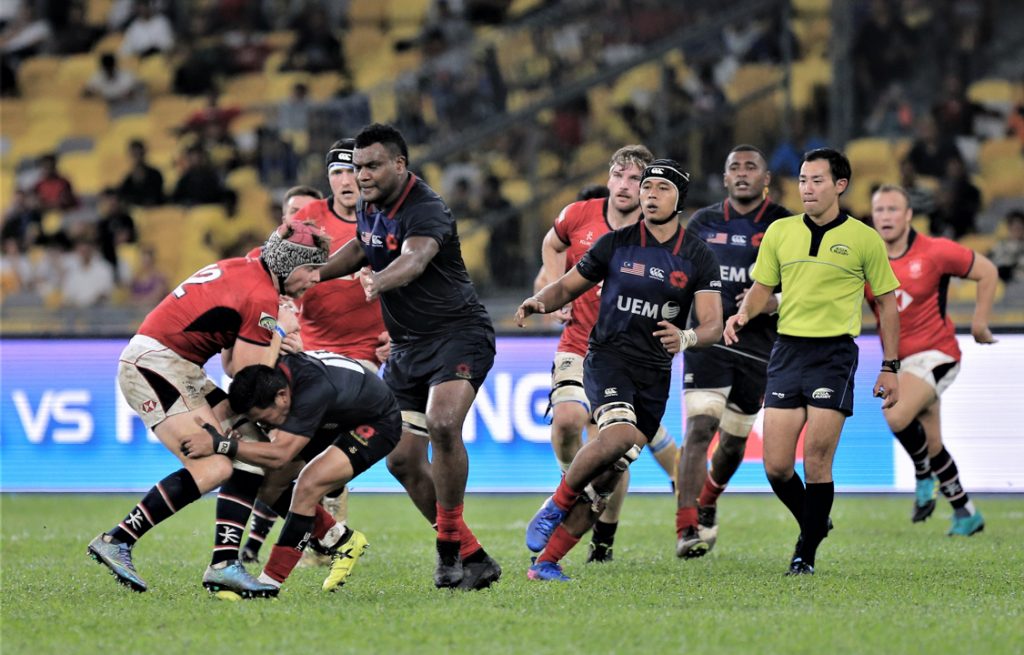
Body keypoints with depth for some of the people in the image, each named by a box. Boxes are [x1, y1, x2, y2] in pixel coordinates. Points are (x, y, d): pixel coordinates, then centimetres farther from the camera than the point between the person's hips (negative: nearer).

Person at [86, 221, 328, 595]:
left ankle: (225, 565, 1)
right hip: (155, 365, -10)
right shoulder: (261, 297, -14)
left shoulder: (243, 271, 16)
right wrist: (280, 332, -2)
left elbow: (233, 364, 18)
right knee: (213, 467, -20)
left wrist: (277, 343, 2)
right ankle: (117, 542, -16)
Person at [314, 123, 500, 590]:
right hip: (407, 346, 9)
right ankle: (470, 556, 14)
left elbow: (414, 258, -42)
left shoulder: (425, 210, -21)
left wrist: (377, 281, -62)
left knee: (442, 423, -32)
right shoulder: (369, 208, 5)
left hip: (458, 334, -9)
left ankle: (450, 546, -21)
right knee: (401, 459, 2)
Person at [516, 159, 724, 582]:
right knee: (619, 435, -32)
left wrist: (686, 337, -28)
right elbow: (569, 286, 11)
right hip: (608, 358, -3)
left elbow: (712, 325, -5)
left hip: (655, 374, 3)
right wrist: (540, 302, -12)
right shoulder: (615, 244, 2)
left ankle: (546, 562, 8)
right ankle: (556, 505, -10)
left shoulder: (699, 258, 3)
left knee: (605, 479, 1)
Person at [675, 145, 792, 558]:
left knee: (734, 440, 12)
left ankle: (708, 503, 42)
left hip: (758, 346, 1)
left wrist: (775, 302, -18)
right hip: (707, 339, -1)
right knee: (700, 427, -18)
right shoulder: (702, 223, 8)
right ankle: (687, 528, -23)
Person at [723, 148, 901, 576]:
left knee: (817, 464, -10)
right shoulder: (779, 232, 9)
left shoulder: (863, 239, 1)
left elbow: (886, 302, 7)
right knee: (776, 467, -2)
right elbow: (762, 288, 15)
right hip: (787, 349, 3)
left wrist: (890, 368, 4)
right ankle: (814, 523, 24)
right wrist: (743, 314, -7)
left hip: (835, 352, -3)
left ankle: (806, 553, 3)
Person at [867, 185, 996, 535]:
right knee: (931, 443, 9)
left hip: (936, 353, -5)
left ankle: (923, 475, -2)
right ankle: (966, 513, 26)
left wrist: (980, 322, -1)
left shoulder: (934, 251, -12)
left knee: (896, 415, -28)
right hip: (899, 359, 5)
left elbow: (987, 271, -2)